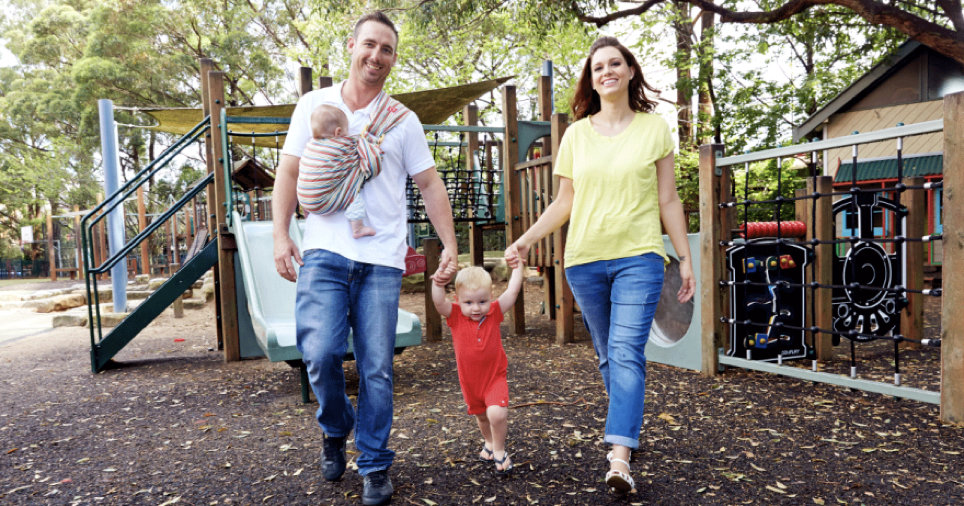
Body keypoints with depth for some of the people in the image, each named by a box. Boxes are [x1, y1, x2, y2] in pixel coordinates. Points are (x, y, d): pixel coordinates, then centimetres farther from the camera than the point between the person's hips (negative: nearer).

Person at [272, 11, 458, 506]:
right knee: (320, 354, -9)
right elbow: (289, 172, 11)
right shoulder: (314, 105, 12)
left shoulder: (403, 121, 11)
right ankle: (335, 430, 23)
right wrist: (280, 234, 0)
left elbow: (430, 185, 12)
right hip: (324, 254, 0)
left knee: (376, 369, 0)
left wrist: (450, 243, 4)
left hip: (382, 260, 0)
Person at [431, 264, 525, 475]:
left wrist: (517, 267, -13)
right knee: (481, 416, 23)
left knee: (497, 414, -22)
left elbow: (512, 292, -14)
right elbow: (439, 302, -33)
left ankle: (499, 451, 5)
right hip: (469, 380, 2)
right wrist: (438, 283, -49)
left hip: (495, 376, -2)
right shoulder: (455, 315, -15)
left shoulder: (494, 312, -12)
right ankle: (488, 442, 54)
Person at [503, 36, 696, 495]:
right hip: (585, 259, 3)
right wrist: (527, 239, -1)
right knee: (607, 355, 12)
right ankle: (629, 427, 31)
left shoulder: (654, 129, 4)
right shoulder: (576, 134, 8)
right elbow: (564, 202, 11)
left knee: (627, 352, -13)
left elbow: (669, 201, 6)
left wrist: (685, 258, 4)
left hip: (639, 257, -2)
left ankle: (619, 456, -14)